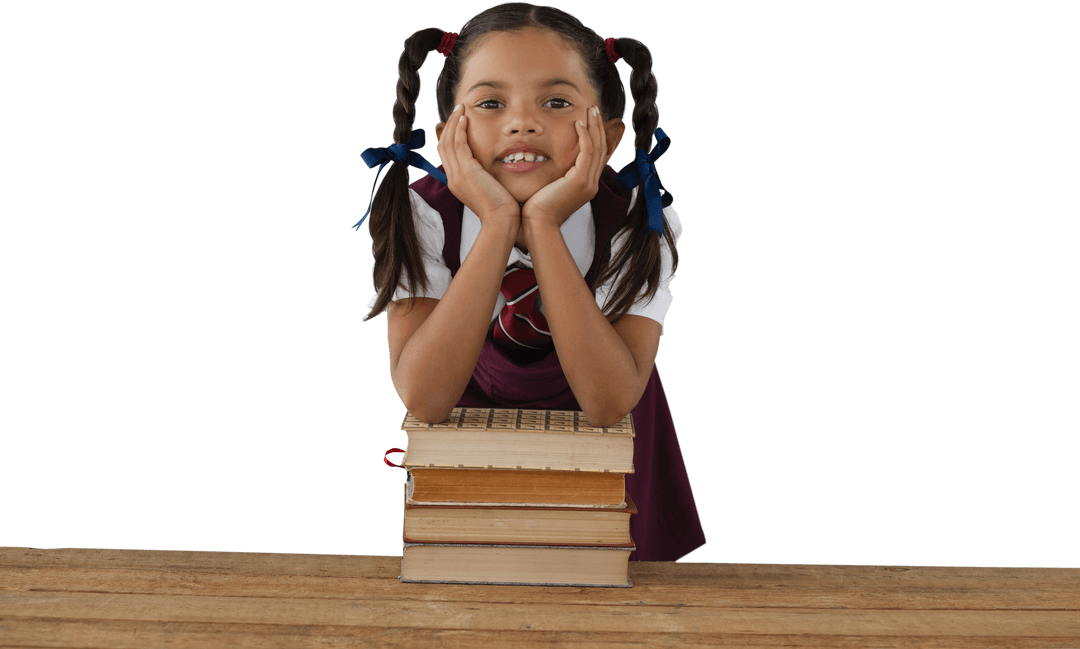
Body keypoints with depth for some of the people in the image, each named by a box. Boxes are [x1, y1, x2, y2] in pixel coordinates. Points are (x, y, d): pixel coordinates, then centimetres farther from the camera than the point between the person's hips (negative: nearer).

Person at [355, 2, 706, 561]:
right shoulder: (422, 215, -27)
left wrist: (544, 225, -46)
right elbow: (423, 398, -39)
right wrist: (497, 224, -45)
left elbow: (608, 402, -40)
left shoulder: (638, 220, -28)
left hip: (598, 447, 0)